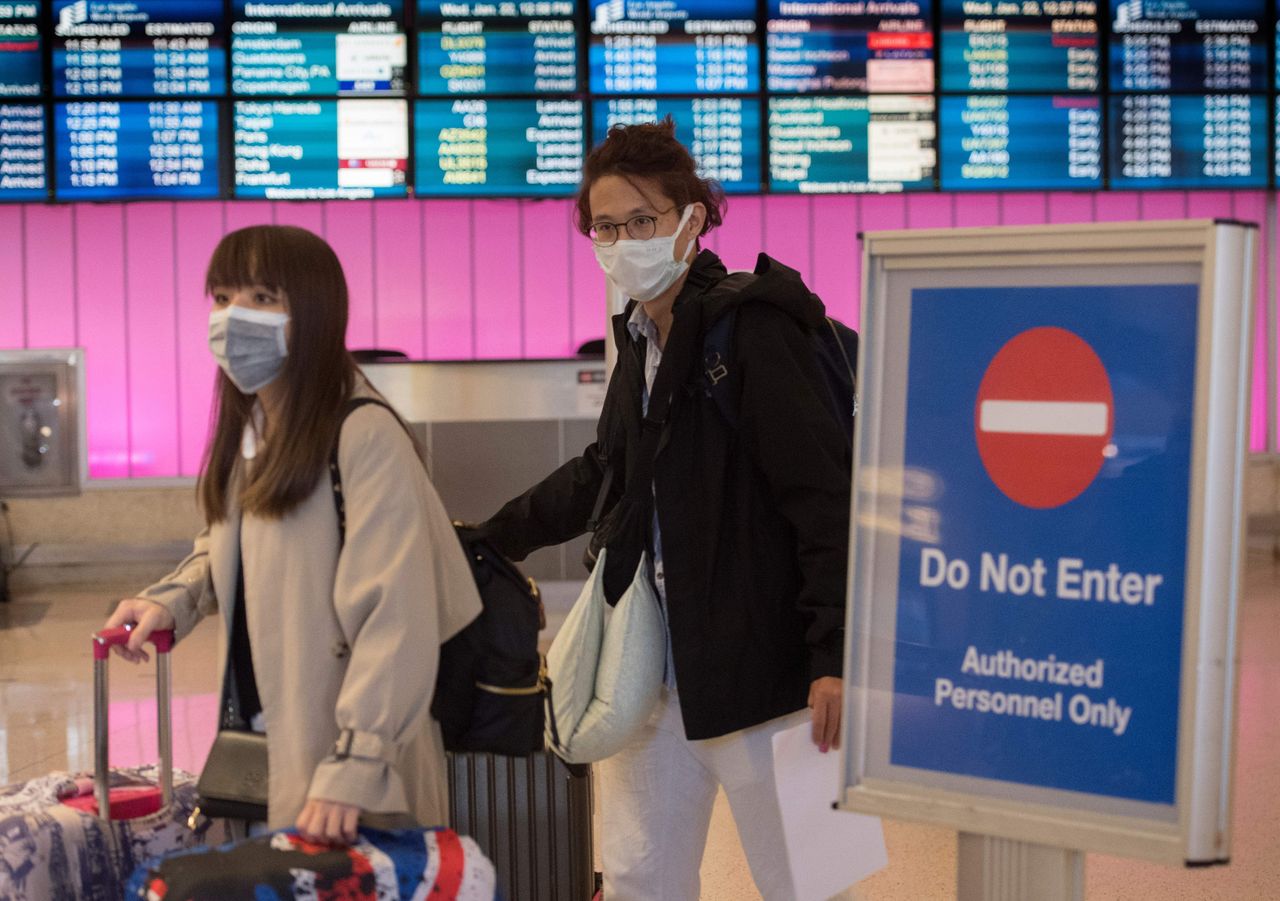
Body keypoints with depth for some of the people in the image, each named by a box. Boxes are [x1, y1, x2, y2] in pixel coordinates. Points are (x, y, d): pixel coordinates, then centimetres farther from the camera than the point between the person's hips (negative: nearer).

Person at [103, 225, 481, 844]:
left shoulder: (365, 436, -19)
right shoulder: (247, 429, 7)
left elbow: (396, 619, -23)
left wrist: (353, 770, -27)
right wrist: (171, 601, 2)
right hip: (256, 742, 8)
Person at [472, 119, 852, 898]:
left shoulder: (754, 331, -14)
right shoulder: (643, 338, 12)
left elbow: (825, 500, -19)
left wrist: (835, 657, -23)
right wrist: (490, 539, 29)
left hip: (753, 657, -8)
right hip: (660, 658, 9)